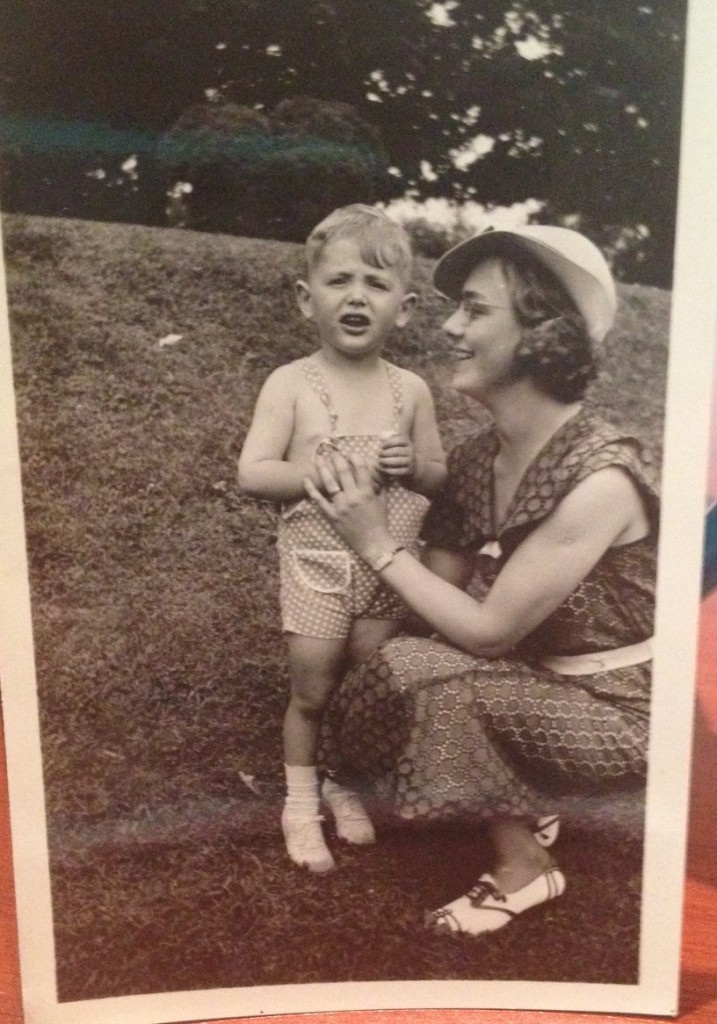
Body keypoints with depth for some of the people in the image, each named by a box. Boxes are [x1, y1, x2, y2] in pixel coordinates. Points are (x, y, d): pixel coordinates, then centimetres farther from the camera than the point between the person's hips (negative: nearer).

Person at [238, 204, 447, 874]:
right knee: (313, 691, 7)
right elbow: (252, 474, -16)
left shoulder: (410, 390, 0)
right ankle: (301, 801, 30)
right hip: (318, 564, -3)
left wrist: (412, 466, -16)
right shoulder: (291, 384, -9)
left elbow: (440, 477, 6)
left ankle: (346, 785, 38)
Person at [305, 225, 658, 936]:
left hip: (616, 708, -7)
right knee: (403, 664, -9)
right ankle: (527, 808, 13)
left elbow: (488, 630, -24)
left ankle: (524, 865, 1)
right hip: (541, 681, 7)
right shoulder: (478, 456, -5)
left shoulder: (597, 478, -28)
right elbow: (445, 590, 0)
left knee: (425, 679, -23)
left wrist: (377, 543, -21)